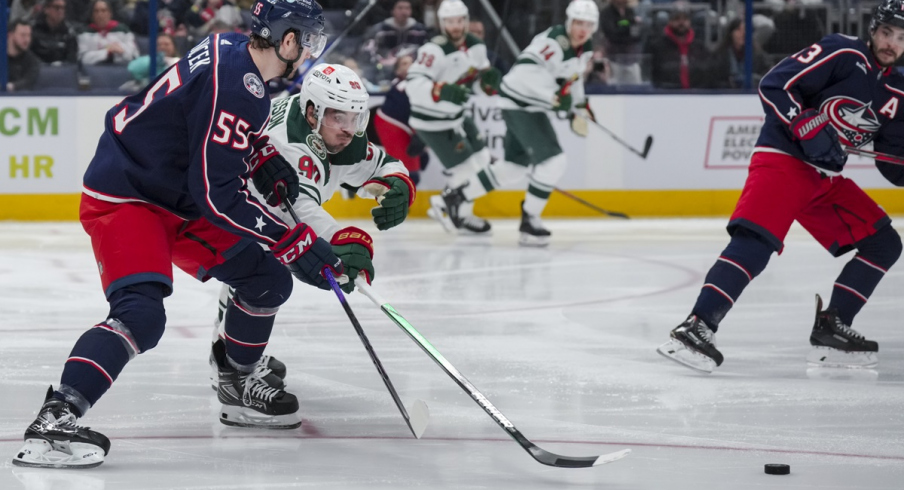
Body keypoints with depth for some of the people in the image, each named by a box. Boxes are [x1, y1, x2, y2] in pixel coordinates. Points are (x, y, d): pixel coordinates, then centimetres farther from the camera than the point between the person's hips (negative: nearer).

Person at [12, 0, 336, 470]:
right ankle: (54, 421, -34)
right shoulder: (235, 88, -26)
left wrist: (261, 157, 11)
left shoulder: (232, 51, 3)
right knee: (141, 315, -30)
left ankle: (238, 387, 30)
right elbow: (218, 196, -27)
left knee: (266, 279, 11)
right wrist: (295, 242, -24)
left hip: (177, 201, 10)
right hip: (123, 200, -10)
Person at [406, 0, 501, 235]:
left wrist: (489, 77, -13)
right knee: (466, 167, -8)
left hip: (455, 116, 9)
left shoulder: (476, 46, -1)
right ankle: (460, 216, 15)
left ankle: (445, 206, 25)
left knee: (481, 159, 13)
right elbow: (414, 85, -33)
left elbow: (482, 73, 12)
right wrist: (442, 91, -49)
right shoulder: (435, 50, -26)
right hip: (432, 121, -9)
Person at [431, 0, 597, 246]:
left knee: (516, 163, 20)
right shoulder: (554, 41, -25)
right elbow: (527, 69, -37)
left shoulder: (585, 49, 6)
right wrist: (554, 95, -41)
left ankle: (457, 194, 31)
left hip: (533, 108, 10)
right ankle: (529, 221, -7)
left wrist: (579, 105, 19)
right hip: (518, 103, -10)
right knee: (553, 159, -17)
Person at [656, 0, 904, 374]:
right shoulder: (842, 54, -10)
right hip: (783, 159, -8)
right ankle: (698, 327, -33)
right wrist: (810, 129, -23)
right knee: (756, 241, -28)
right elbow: (774, 87, -16)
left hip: (826, 176, 8)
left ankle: (830, 330, 8)